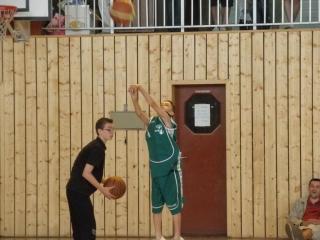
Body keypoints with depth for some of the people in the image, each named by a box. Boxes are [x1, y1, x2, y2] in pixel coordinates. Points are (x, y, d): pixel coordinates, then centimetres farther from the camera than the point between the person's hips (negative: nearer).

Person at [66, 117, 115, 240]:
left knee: (80, 228, 14)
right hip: (79, 192, -10)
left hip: (76, 191, 10)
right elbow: (86, 173, -22)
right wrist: (102, 189, -16)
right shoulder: (97, 148, -16)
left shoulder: (95, 146, 14)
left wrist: (101, 186, 15)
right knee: (88, 227, -8)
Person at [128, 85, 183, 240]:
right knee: (156, 205, 10)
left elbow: (153, 104, -16)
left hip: (170, 170, -6)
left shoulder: (168, 121, -6)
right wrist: (134, 98, -18)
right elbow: (139, 113, -4)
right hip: (156, 170, 6)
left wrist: (140, 89, -15)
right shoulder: (151, 123, 8)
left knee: (174, 205, -1)